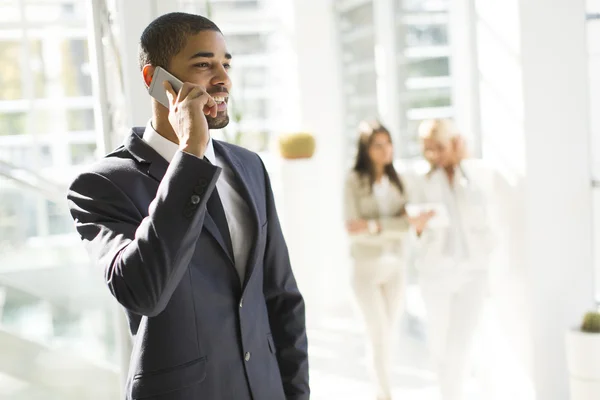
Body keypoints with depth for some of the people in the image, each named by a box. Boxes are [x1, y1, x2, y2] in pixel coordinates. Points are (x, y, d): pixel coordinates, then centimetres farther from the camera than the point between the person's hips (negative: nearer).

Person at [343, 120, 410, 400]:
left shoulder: (396, 180, 6)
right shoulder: (355, 181, -7)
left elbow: (406, 222, -5)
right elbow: (353, 229, -13)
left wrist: (374, 226, -20)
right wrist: (393, 226, -19)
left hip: (395, 263, 4)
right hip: (365, 265, -4)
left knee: (390, 332, 10)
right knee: (379, 333, -5)